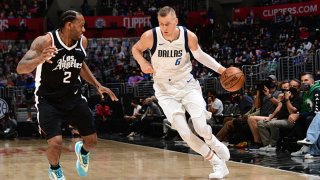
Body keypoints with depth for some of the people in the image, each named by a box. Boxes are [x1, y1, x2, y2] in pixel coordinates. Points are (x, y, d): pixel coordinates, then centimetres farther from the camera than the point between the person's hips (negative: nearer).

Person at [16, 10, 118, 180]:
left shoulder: (82, 41, -5)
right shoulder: (45, 42, -23)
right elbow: (20, 68, -32)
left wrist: (98, 85, 9)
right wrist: (40, 59, -51)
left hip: (73, 97, 5)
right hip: (48, 100, -5)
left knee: (91, 140, 8)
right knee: (56, 143, -21)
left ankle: (82, 151, 47)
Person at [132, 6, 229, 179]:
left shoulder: (189, 36, -15)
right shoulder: (150, 36, -18)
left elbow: (199, 55, 5)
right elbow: (135, 49, 4)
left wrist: (222, 69, -2)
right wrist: (143, 63, -16)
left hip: (188, 85, 0)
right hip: (165, 90, 0)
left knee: (201, 127, -16)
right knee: (185, 133, -12)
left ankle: (214, 144, 22)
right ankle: (218, 163, 5)